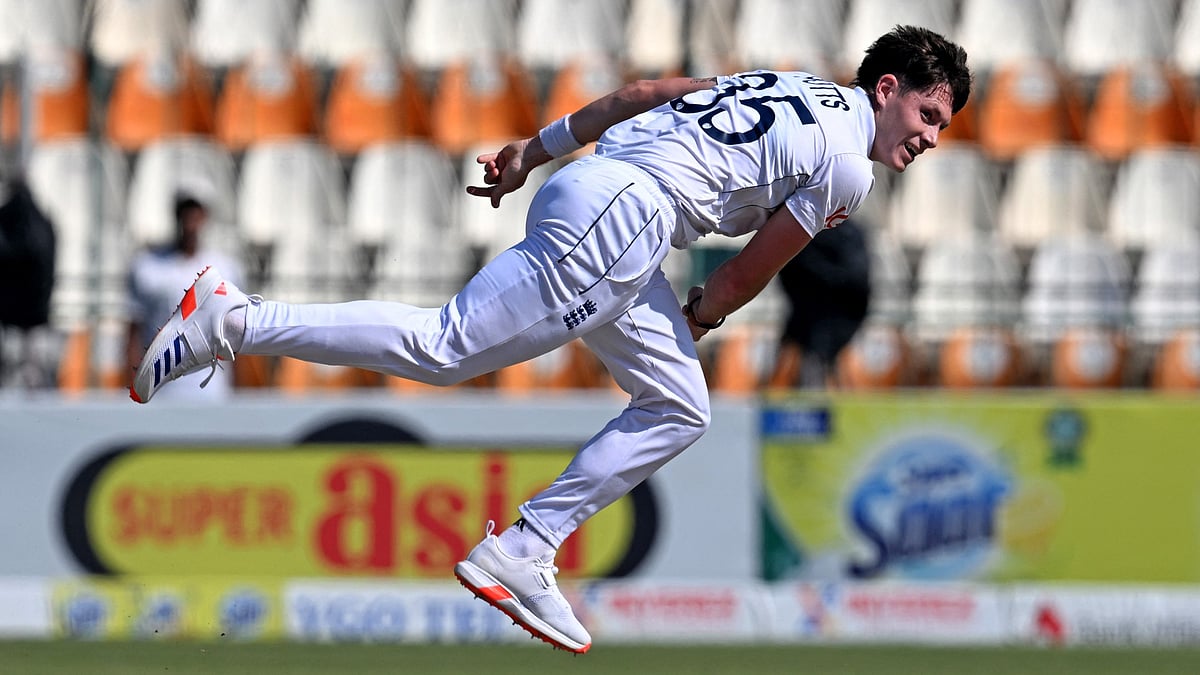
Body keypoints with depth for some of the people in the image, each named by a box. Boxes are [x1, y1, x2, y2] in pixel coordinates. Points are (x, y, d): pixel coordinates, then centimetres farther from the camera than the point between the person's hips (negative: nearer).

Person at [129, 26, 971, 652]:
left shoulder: (794, 89, 23)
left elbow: (644, 92, 23)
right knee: (443, 349, -10)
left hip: (587, 182, 10)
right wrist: (693, 322, 20)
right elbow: (747, 276, 1)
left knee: (679, 412, 13)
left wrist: (537, 147, 26)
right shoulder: (847, 169, -4)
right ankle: (238, 323, -11)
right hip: (619, 216, -10)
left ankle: (522, 552, 9)